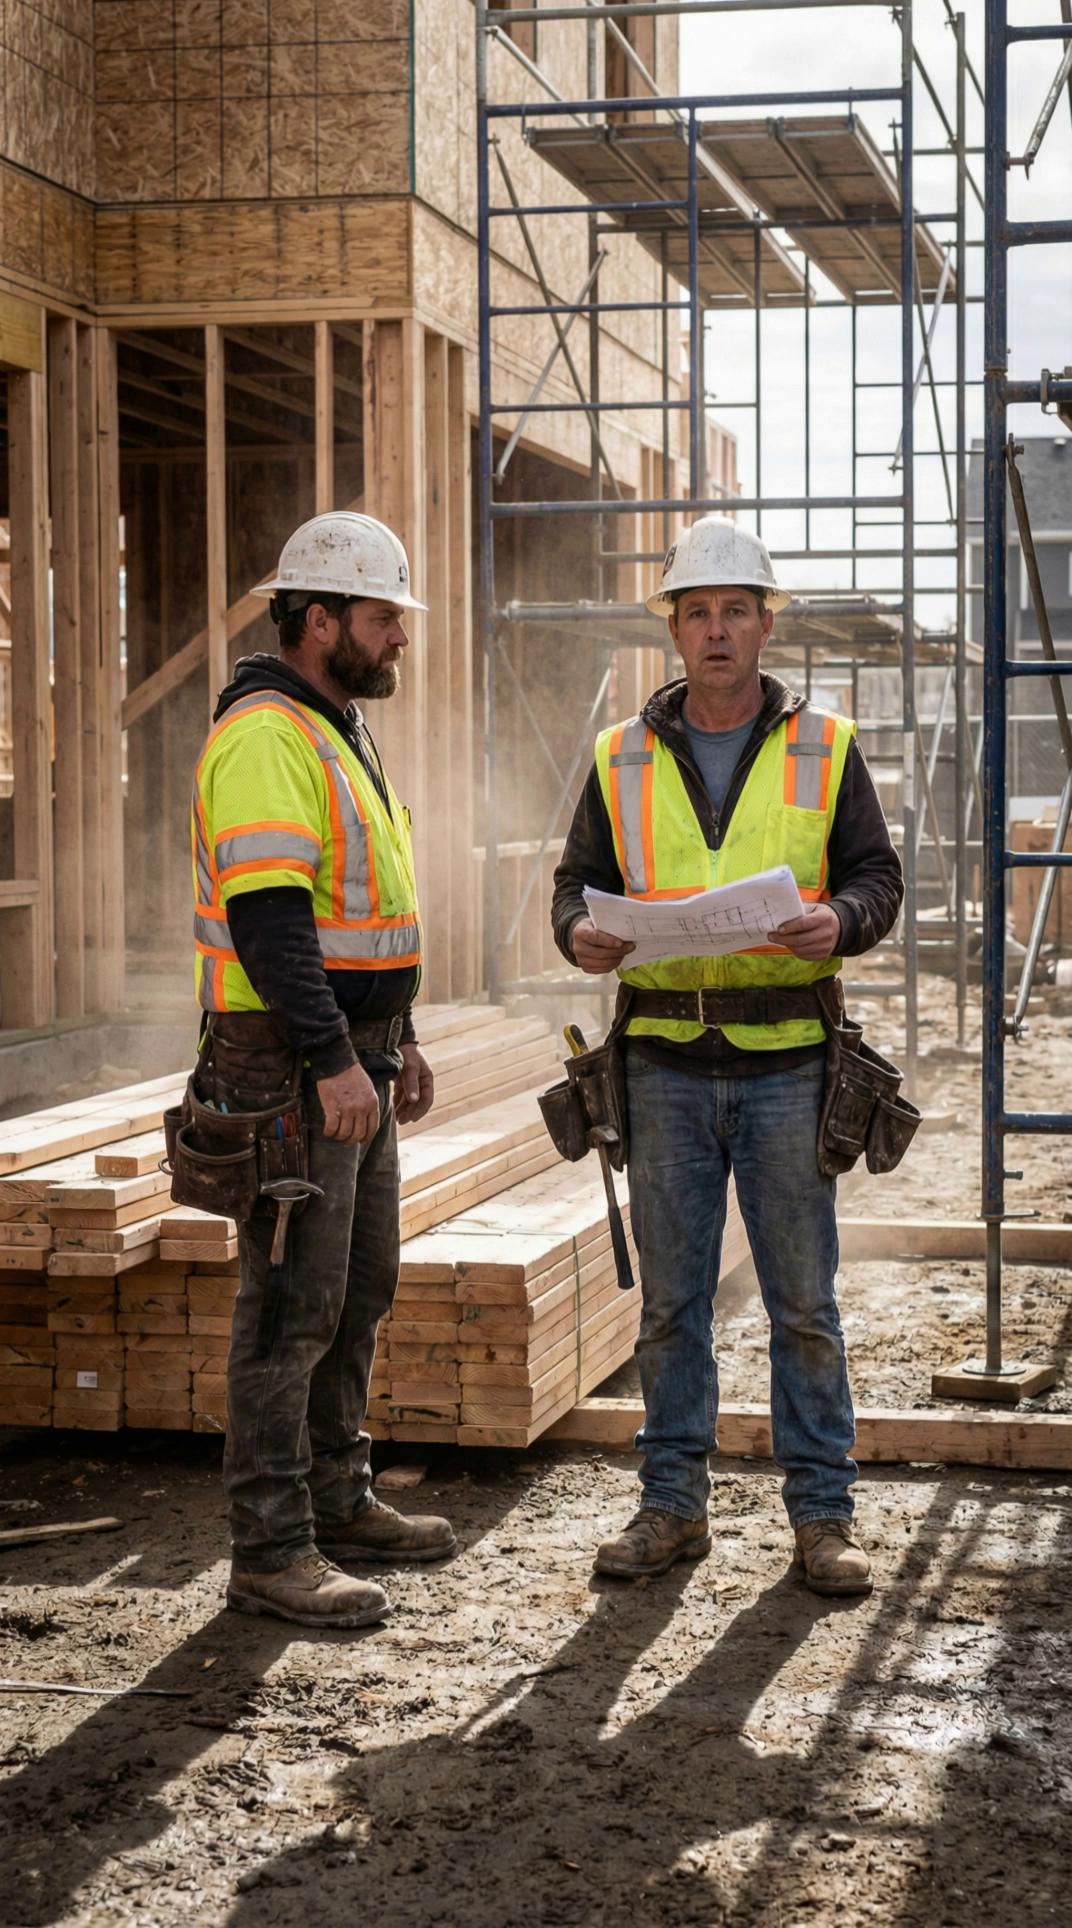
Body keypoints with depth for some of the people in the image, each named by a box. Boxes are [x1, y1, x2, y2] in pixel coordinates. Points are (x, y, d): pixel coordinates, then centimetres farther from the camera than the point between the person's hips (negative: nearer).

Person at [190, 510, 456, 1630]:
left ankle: (338, 1503, 27)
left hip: (353, 1054, 10)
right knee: (293, 1305, -7)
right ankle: (271, 1553, -2)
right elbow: (266, 912, -24)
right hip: (289, 1068, -10)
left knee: (361, 1288, 16)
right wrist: (331, 1059, -28)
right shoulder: (264, 738, -15)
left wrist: (396, 1037, 22)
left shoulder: (335, 735, 18)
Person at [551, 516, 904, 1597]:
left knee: (803, 1298, 2)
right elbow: (578, 879, 11)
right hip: (665, 1060, 2)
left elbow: (877, 876, 4)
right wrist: (579, 933, -12)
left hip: (785, 1061, -1)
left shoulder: (823, 749, 5)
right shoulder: (622, 759, 9)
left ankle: (822, 1515, 12)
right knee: (670, 1297, 7)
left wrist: (839, 922, -18)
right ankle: (673, 1506, 17)